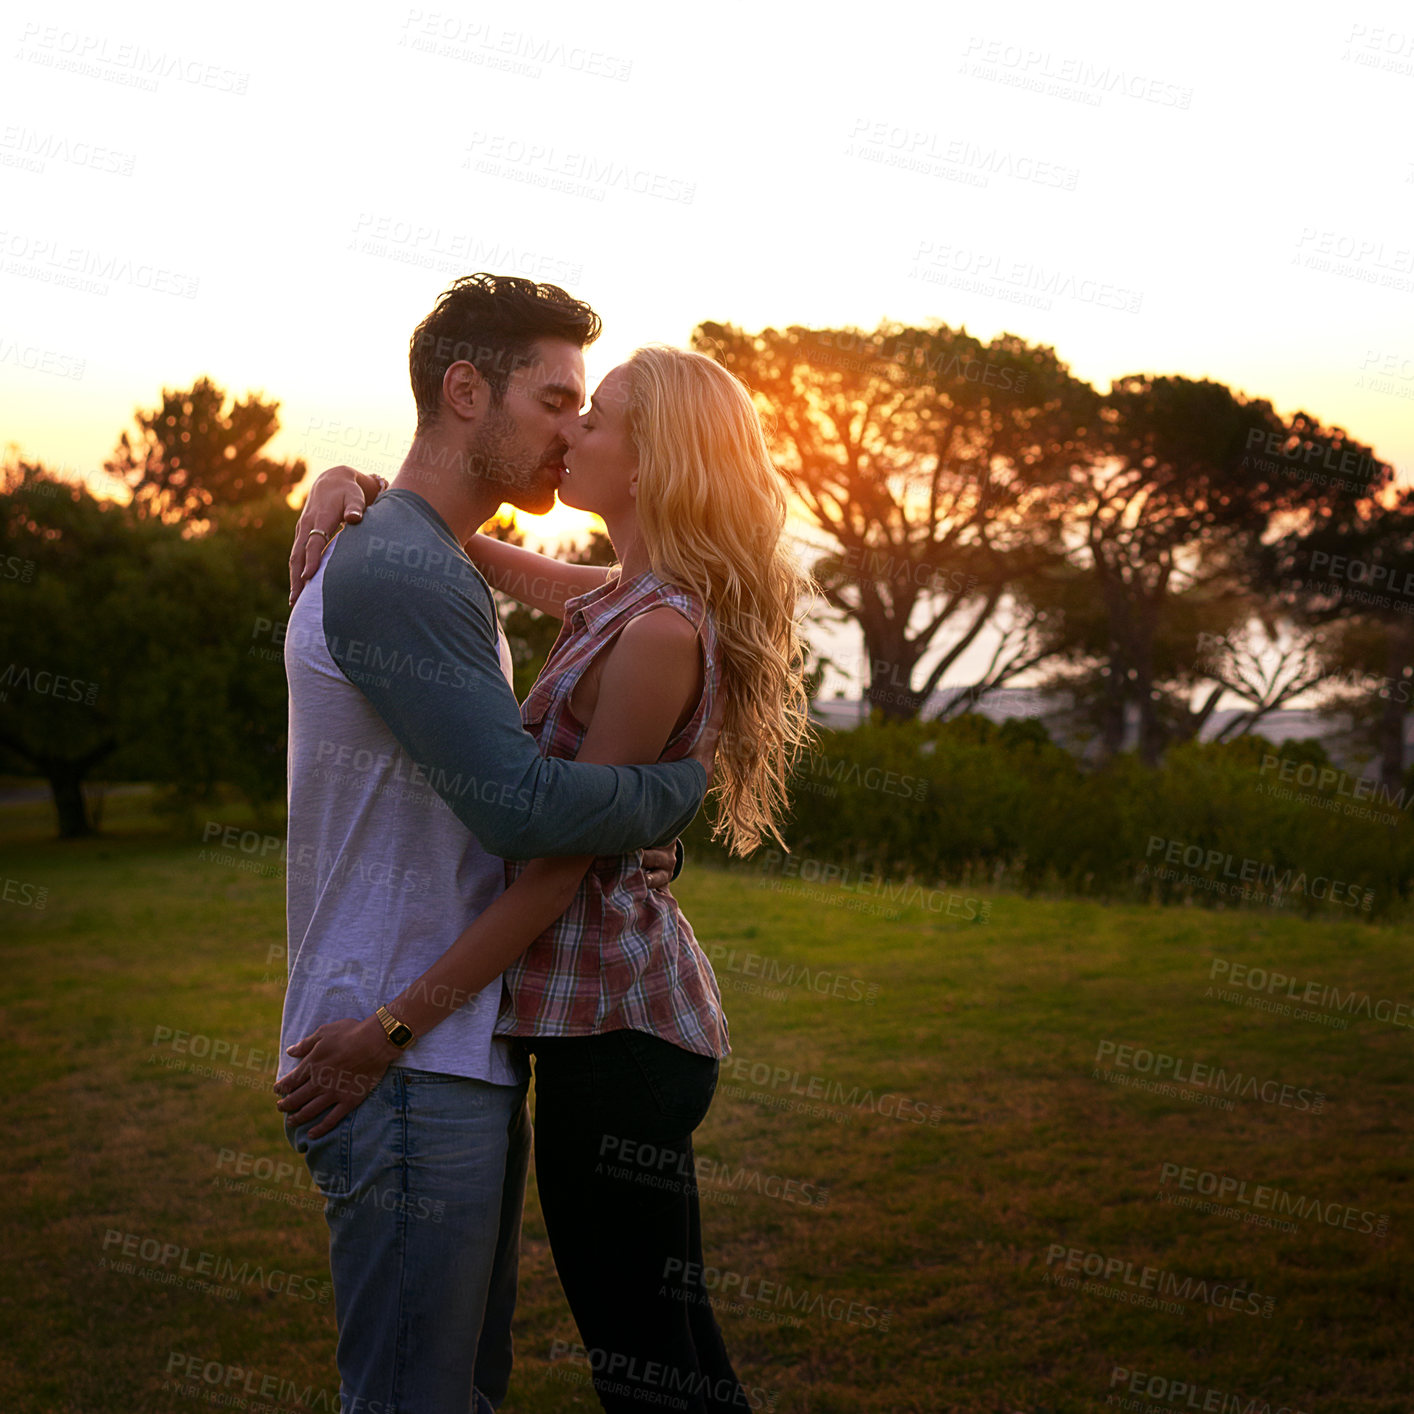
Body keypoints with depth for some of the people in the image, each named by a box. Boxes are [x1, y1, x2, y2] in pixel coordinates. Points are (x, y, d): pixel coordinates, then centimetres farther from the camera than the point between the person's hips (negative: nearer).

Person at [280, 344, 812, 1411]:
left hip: (615, 1020, -10)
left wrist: (397, 1025, -17)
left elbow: (559, 870, -19)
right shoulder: (623, 599, 11)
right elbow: (505, 563, 26)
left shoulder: (658, 632, -18)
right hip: (615, 1010, 10)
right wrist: (355, 491, 5)